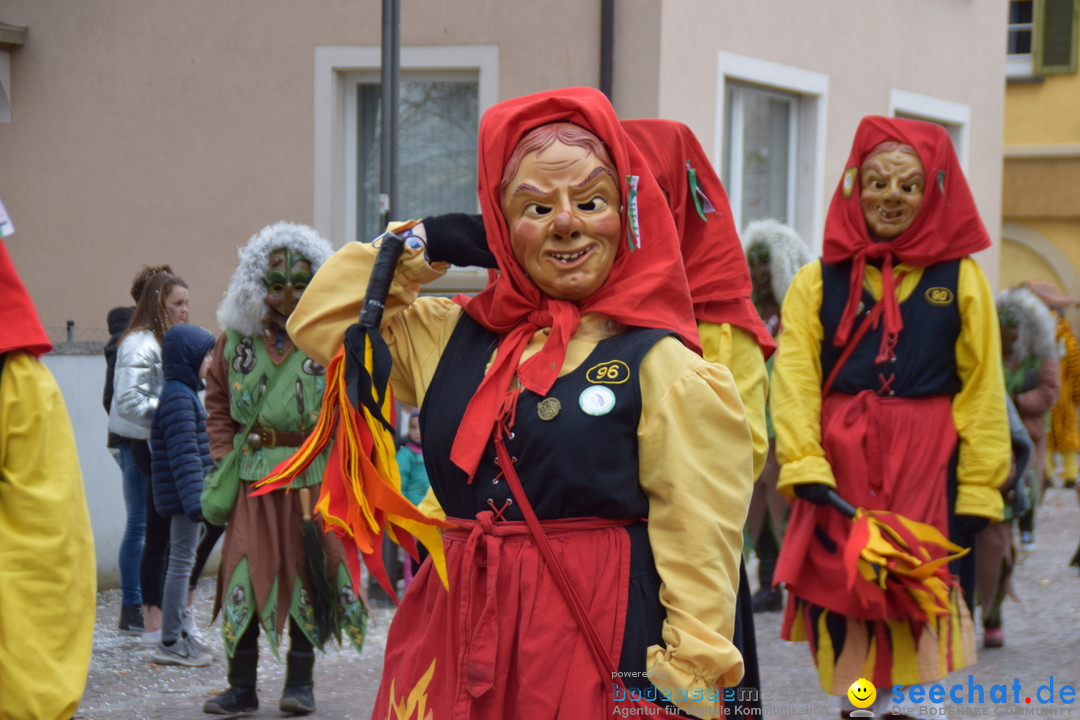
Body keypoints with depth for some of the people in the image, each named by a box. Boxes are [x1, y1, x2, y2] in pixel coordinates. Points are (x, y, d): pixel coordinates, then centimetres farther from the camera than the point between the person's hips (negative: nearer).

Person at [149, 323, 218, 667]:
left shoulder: (185, 394, 16)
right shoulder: (178, 398, -17)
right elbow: (184, 454, -23)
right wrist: (195, 500, -26)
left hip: (186, 497, 10)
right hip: (182, 495, -10)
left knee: (183, 562, 15)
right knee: (182, 563, -6)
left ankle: (178, 635, 22)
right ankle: (170, 642, -1)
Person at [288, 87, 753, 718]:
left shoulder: (662, 365, -4)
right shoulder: (455, 339, 13)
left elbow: (699, 549, -8)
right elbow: (322, 322, 24)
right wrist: (422, 248, 13)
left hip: (604, 645, -5)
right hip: (457, 639, 5)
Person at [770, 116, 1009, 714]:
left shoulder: (961, 279, 5)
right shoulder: (818, 281, 7)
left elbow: (983, 393, 0)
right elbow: (793, 381, -2)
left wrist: (976, 495, -7)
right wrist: (807, 471, -16)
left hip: (930, 474, -1)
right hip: (840, 475, 1)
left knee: (925, 626, -4)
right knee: (847, 636, 3)